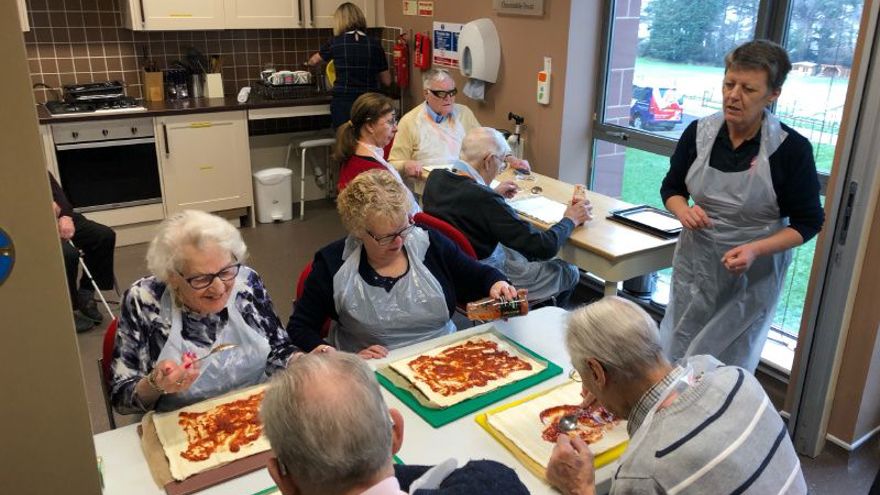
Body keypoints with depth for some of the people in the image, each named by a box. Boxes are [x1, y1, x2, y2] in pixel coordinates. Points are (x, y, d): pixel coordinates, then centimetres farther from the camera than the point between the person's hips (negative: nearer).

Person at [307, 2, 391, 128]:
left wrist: (309, 62, 43)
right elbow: (387, 81, 6)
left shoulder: (336, 42, -1)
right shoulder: (374, 45, 0)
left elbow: (314, 60, 20)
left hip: (342, 105, -1)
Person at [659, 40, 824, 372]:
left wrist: (756, 250, -24)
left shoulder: (792, 148, -16)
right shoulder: (699, 132, -7)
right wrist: (684, 210, -17)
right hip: (694, 264, 3)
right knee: (676, 357, 14)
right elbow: (671, 188, 7)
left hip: (752, 275, -3)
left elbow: (808, 222, -8)